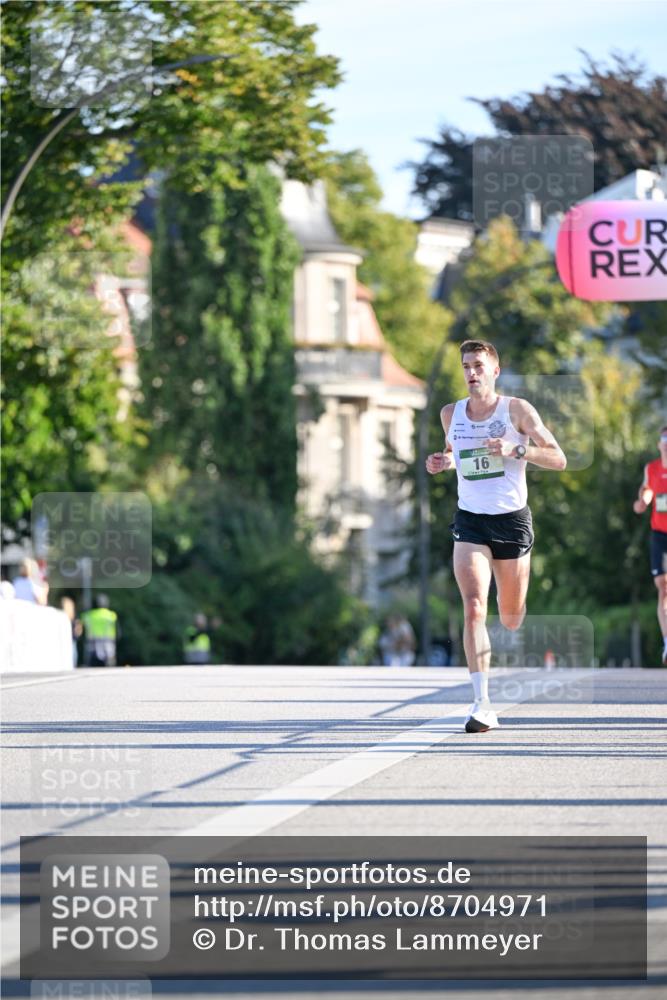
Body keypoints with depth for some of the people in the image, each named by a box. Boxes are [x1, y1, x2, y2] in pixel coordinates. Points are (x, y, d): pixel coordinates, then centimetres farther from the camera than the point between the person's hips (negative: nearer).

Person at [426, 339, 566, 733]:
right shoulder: (451, 414, 5)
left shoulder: (516, 409, -6)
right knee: (474, 609, -18)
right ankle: (482, 704, -22)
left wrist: (515, 450, -23)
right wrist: (442, 462, 2)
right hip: (470, 522, 1)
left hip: (512, 519, -1)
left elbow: (558, 458, -8)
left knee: (511, 619, 11)